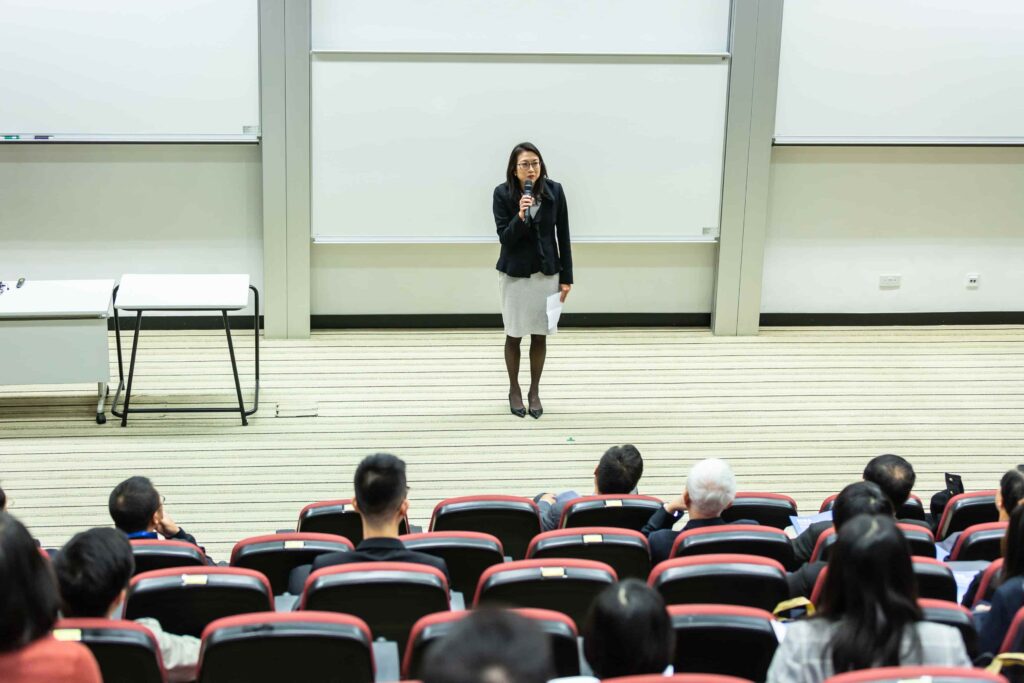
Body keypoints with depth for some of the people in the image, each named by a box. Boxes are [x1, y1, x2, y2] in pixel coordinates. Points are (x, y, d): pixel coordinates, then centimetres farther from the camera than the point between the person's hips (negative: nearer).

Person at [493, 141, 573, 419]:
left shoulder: (554, 191, -7)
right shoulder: (503, 193, -12)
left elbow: (563, 235, -1)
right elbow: (505, 238, -13)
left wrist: (566, 276, 0)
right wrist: (520, 216, -31)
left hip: (546, 272, 1)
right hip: (514, 273, -1)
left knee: (540, 334, 9)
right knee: (514, 334, 9)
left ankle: (534, 391, 25)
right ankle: (514, 390, 27)